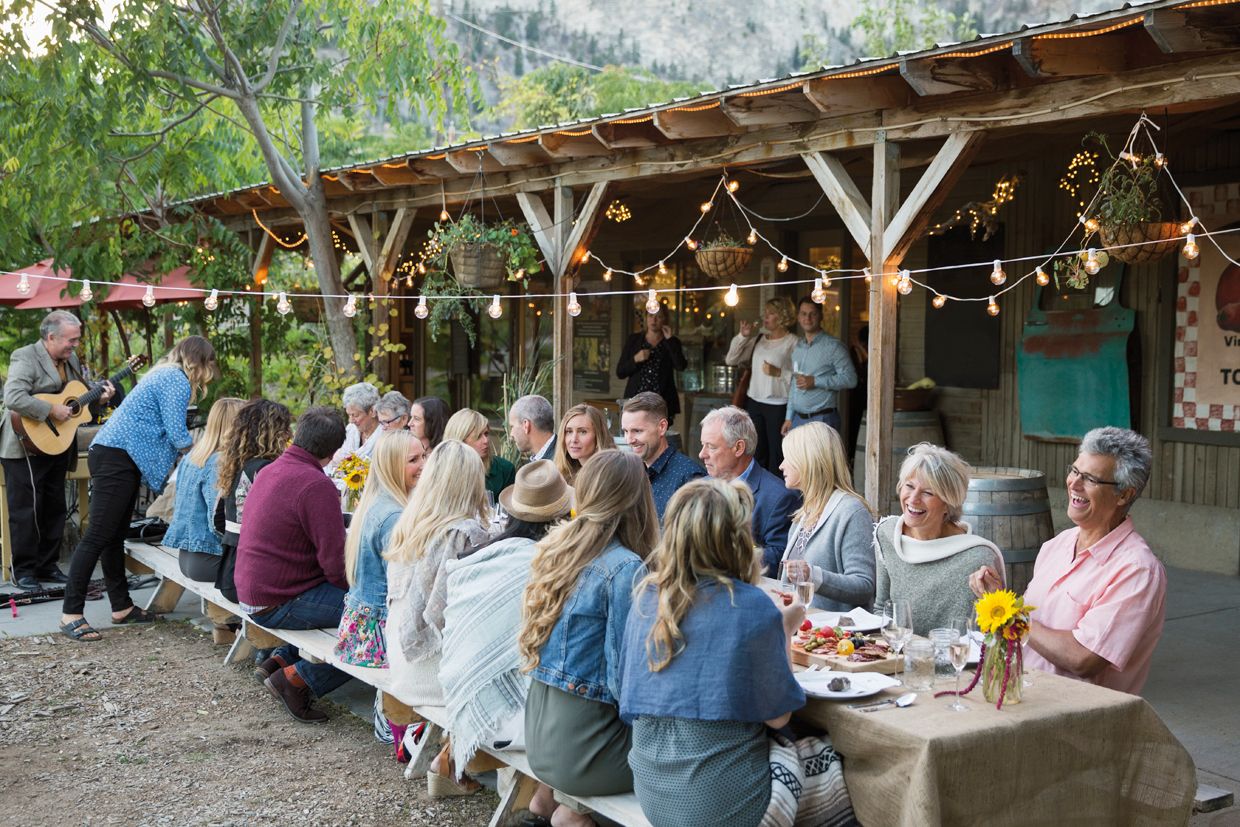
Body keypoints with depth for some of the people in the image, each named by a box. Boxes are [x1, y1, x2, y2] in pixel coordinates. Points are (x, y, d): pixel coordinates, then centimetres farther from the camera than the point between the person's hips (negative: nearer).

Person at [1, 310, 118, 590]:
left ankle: (47, 565, 23)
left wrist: (100, 397, 1)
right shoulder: (24, 358, -15)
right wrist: (52, 411, -28)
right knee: (26, 510, -1)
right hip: (27, 447, -8)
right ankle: (24, 571, 8)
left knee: (54, 509, 12)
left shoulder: (71, 360, 9)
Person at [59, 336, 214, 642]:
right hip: (117, 457, -11)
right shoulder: (177, 381, -8)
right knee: (98, 536, -10)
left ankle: (121, 607, 19)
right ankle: (71, 614, -9)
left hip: (115, 456, 11)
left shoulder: (164, 375, 22)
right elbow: (177, 435, -13)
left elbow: (165, 431, 26)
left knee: (115, 536, 13)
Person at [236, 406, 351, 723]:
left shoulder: (269, 471, 10)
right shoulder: (316, 485, -20)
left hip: (251, 592, 10)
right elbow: (336, 563, -21)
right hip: (278, 605, -10)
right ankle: (299, 680, -7)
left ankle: (281, 659, 16)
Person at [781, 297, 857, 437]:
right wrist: (788, 418, 17)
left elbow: (850, 379, -14)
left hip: (822, 419, -6)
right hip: (797, 419, 7)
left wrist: (815, 381, -17)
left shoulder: (833, 346, -6)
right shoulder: (797, 347, 16)